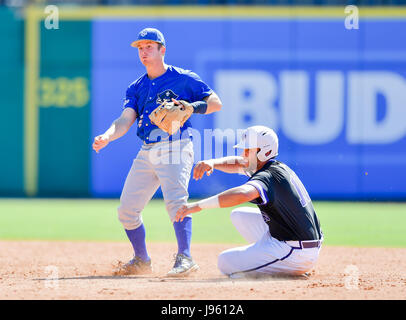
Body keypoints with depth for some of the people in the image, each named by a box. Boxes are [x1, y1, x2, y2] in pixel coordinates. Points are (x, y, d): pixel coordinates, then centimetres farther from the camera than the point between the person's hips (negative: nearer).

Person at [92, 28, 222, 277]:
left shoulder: (184, 78, 2)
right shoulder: (137, 87, 16)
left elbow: (216, 103, -2)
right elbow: (126, 120, 3)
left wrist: (191, 107, -21)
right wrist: (107, 137, -17)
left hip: (175, 149, -7)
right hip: (147, 152, 7)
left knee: (175, 201, -26)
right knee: (127, 209, 6)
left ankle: (185, 258, -35)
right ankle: (142, 261, 24)